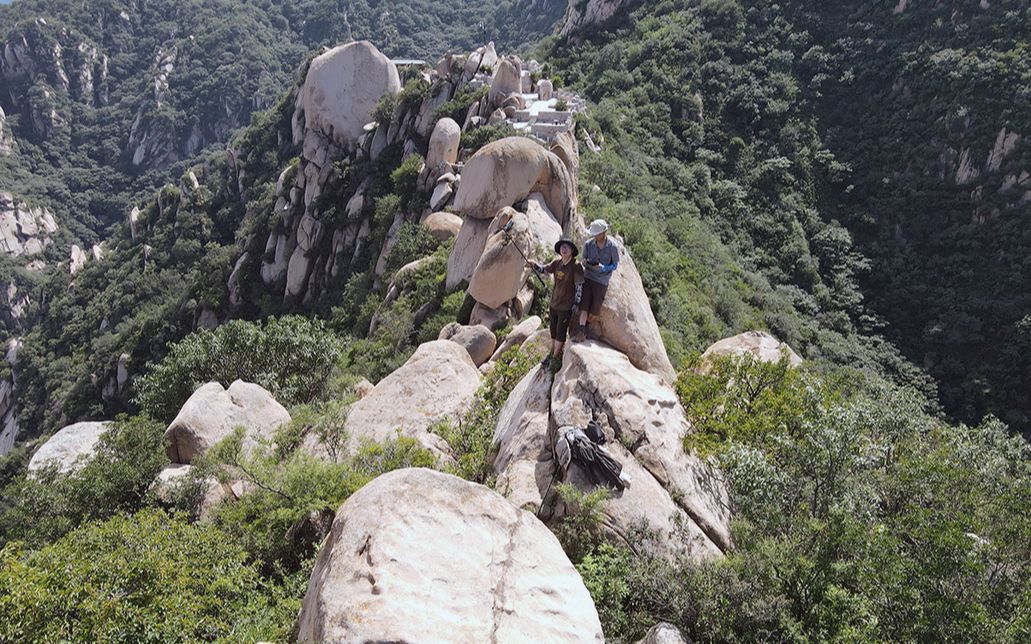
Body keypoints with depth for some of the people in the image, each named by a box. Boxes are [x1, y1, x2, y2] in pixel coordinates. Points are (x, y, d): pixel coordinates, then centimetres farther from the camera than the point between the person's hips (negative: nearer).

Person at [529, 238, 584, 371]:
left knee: (561, 331, 4)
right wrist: (534, 265, -9)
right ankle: (553, 352, 36)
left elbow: (579, 286, -15)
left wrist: (576, 304, -13)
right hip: (554, 303, 6)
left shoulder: (576, 266, -18)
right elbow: (544, 269, 12)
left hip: (566, 305, -6)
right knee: (553, 329, 18)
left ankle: (556, 357, 19)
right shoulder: (557, 262, -2)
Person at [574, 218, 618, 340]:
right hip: (588, 277, 2)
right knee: (584, 305, -10)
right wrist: (585, 263, -17)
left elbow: (615, 265, -2)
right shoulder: (588, 244, -3)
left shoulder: (613, 247, -11)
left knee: (594, 311, 0)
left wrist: (603, 268, -21)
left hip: (602, 281, -2)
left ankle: (583, 325, 23)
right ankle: (581, 330, -14)